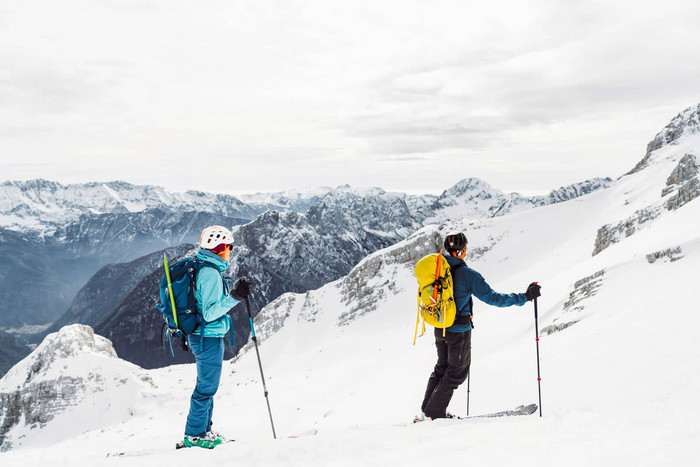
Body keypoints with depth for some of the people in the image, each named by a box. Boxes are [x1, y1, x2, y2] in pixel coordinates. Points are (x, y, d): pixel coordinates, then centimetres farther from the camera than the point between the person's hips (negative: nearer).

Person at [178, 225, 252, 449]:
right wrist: (235, 297, -30)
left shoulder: (202, 269, 9)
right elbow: (210, 313, -25)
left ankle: (204, 430, 28)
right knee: (206, 387, 1)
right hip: (210, 338, -10)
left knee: (207, 386, 18)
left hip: (201, 336, 10)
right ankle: (194, 435, 11)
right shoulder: (211, 274, -21)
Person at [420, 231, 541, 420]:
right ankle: (435, 412, 17)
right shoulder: (467, 274, -22)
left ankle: (427, 408, 30)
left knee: (442, 367, 24)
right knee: (457, 373, 12)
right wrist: (524, 297, -16)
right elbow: (492, 298, -21)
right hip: (459, 331, -6)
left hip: (440, 328, 7)